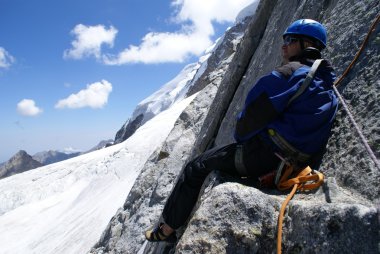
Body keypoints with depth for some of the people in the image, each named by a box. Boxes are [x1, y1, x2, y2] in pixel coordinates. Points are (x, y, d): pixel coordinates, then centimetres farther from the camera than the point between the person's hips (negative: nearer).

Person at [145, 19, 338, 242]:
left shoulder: (289, 73, -15)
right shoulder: (328, 91, 13)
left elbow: (253, 116, -17)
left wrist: (240, 135, 4)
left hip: (262, 156, -9)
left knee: (196, 168, 5)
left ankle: (167, 229, 16)